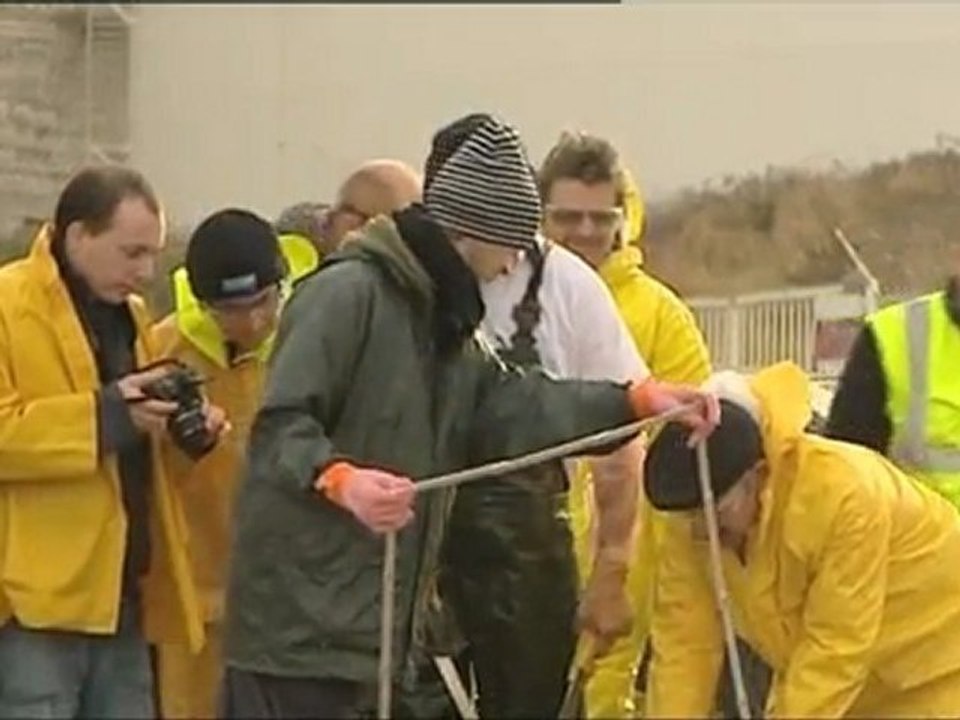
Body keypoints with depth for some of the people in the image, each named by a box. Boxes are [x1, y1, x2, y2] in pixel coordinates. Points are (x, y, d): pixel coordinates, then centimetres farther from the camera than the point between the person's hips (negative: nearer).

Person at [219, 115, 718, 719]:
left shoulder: (443, 319, 19)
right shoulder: (348, 291, -12)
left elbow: (517, 407, 11)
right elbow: (282, 424, -19)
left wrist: (636, 401, 3)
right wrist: (341, 480, -37)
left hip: (362, 617, 10)